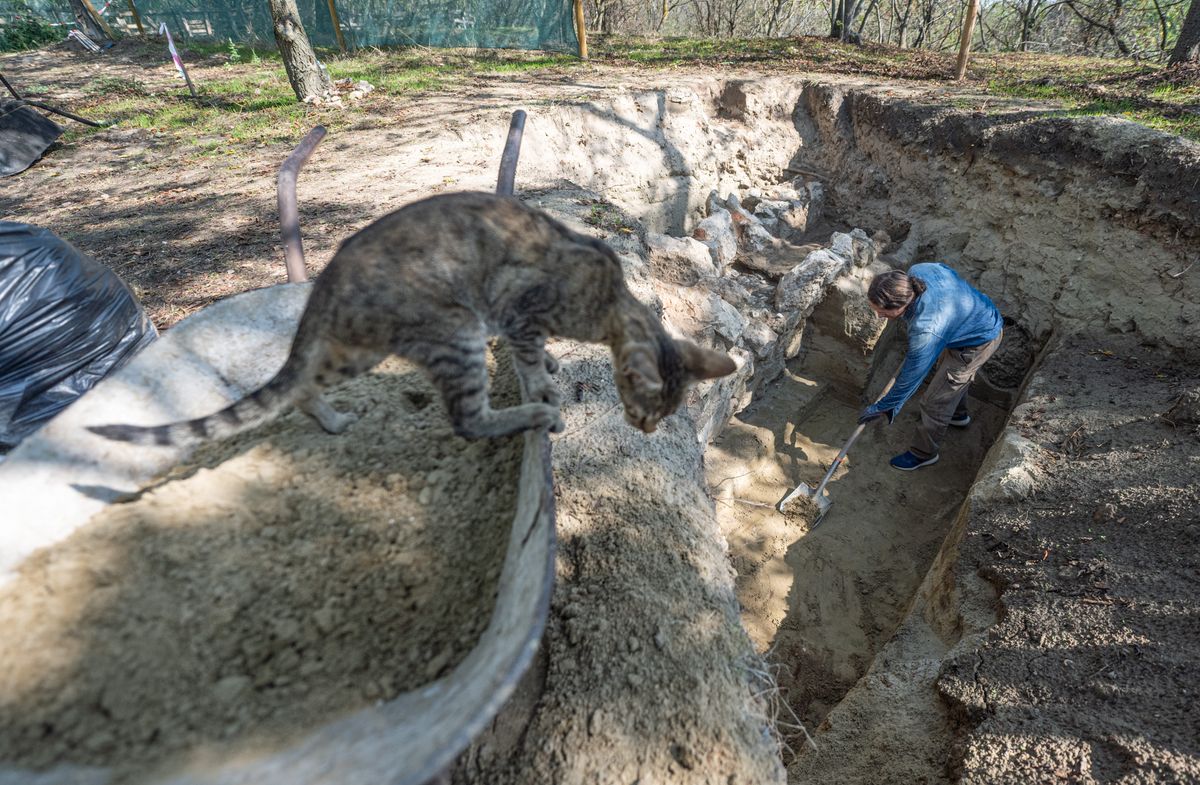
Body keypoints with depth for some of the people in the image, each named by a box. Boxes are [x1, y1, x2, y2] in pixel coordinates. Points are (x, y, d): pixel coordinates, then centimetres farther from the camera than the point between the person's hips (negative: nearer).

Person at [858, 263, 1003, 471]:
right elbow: (949, 272, 1)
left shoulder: (926, 332, -43)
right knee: (955, 375, 34)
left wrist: (883, 407, -13)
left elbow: (910, 377, -28)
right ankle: (958, 414, 63)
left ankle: (924, 453, 29)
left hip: (978, 343, -8)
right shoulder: (916, 271, -24)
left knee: (934, 403, 5)